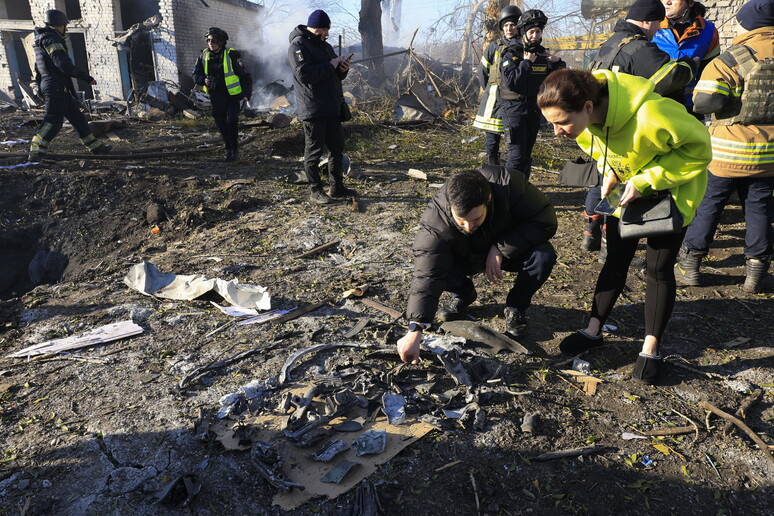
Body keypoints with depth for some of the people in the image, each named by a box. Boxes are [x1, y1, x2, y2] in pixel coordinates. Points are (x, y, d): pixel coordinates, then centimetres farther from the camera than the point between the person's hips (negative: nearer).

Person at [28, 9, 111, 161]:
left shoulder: (41, 40, 20)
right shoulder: (52, 40, -13)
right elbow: (64, 65, -23)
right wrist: (87, 77, -17)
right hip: (56, 87, -10)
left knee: (76, 116, 13)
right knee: (53, 120, -11)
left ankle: (95, 146, 19)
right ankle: (36, 151, -11)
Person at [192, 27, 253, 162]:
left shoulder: (232, 55, -12)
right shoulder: (204, 56, 1)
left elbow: (245, 76, -9)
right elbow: (196, 74, 10)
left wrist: (246, 94, -17)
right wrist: (204, 80, -13)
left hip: (233, 95, -5)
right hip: (216, 97, 5)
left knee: (231, 121, -14)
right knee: (221, 123, 9)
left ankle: (234, 150, 1)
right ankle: (228, 149, 24)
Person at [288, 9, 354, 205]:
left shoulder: (325, 46, 17)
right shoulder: (298, 45, -9)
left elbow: (336, 76, 22)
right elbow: (304, 74, -23)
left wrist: (343, 69, -1)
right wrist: (330, 65, -17)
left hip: (332, 108, 9)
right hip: (313, 110, -9)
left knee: (337, 148, 13)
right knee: (314, 151, 0)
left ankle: (337, 187, 24)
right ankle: (315, 191, 10)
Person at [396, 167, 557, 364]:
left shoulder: (509, 184, -35)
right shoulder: (435, 220, -35)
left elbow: (546, 221, -27)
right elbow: (426, 275, -40)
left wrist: (500, 249, -34)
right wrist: (415, 330, -49)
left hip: (507, 250, 0)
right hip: (467, 257, 0)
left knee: (544, 256, -31)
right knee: (437, 264, -30)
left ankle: (516, 308, -2)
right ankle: (464, 294, 6)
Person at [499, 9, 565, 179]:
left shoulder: (543, 54, 8)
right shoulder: (512, 54, -9)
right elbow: (510, 82, -21)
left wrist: (557, 62, -2)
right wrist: (527, 62, -19)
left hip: (534, 109, 6)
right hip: (514, 108, -6)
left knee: (526, 155, 13)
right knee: (517, 156, -12)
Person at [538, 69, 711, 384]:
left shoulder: (650, 116, -41)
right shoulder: (583, 115, -21)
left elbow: (698, 147, -24)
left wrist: (647, 180, -29)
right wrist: (610, 171, -15)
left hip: (671, 192, -5)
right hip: (627, 189, 5)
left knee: (659, 268, 2)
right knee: (615, 260, 10)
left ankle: (651, 349, 16)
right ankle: (593, 331, 21)